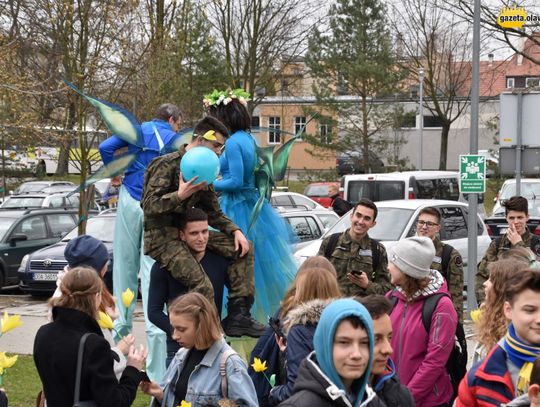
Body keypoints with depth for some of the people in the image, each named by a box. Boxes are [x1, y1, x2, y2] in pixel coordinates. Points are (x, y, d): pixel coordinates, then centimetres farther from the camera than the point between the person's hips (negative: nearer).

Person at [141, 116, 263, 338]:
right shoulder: (167, 164, -10)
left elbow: (214, 213, 20)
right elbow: (149, 206, -18)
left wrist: (235, 231, 3)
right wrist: (180, 195, -31)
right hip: (161, 236, -9)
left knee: (243, 248, -1)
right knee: (202, 286, -27)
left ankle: (238, 315, -2)